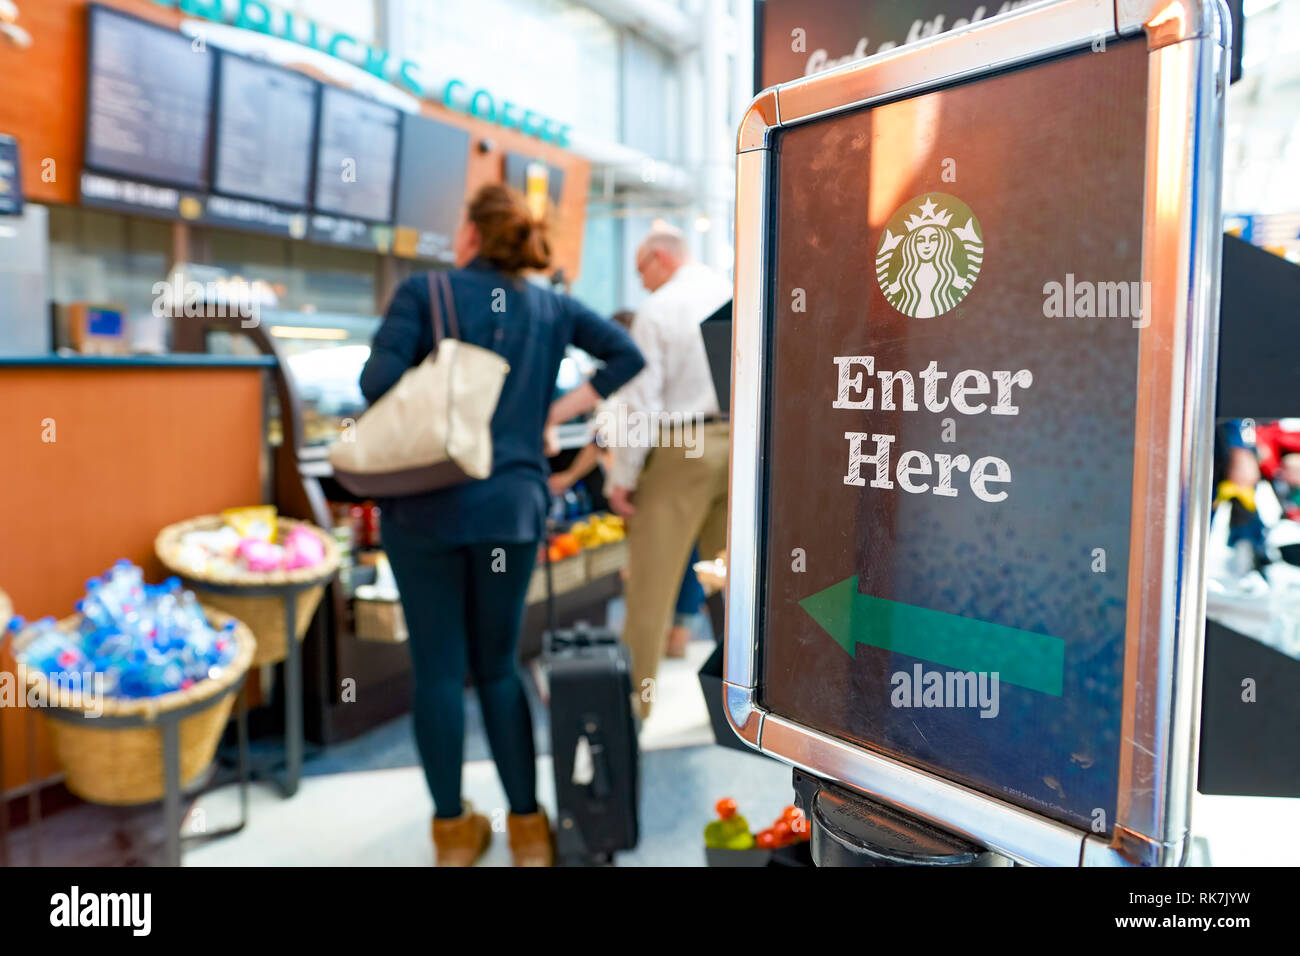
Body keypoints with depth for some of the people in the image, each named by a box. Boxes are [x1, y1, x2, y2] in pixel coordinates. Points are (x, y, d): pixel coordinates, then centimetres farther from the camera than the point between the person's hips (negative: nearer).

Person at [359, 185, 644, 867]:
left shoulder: (423, 291, -1)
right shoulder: (549, 307, 10)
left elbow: (377, 381, -12)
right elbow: (627, 356, 11)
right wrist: (557, 412, 11)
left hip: (425, 504, -2)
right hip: (511, 506, 3)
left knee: (437, 668, 8)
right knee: (498, 665, 15)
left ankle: (453, 829, 20)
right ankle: (527, 826, 19)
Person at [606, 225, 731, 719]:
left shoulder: (657, 310, -6)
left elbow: (639, 398, -10)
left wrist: (621, 476, -6)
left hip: (679, 447, -5)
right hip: (743, 443, 5)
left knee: (652, 578, 3)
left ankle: (636, 691, 10)